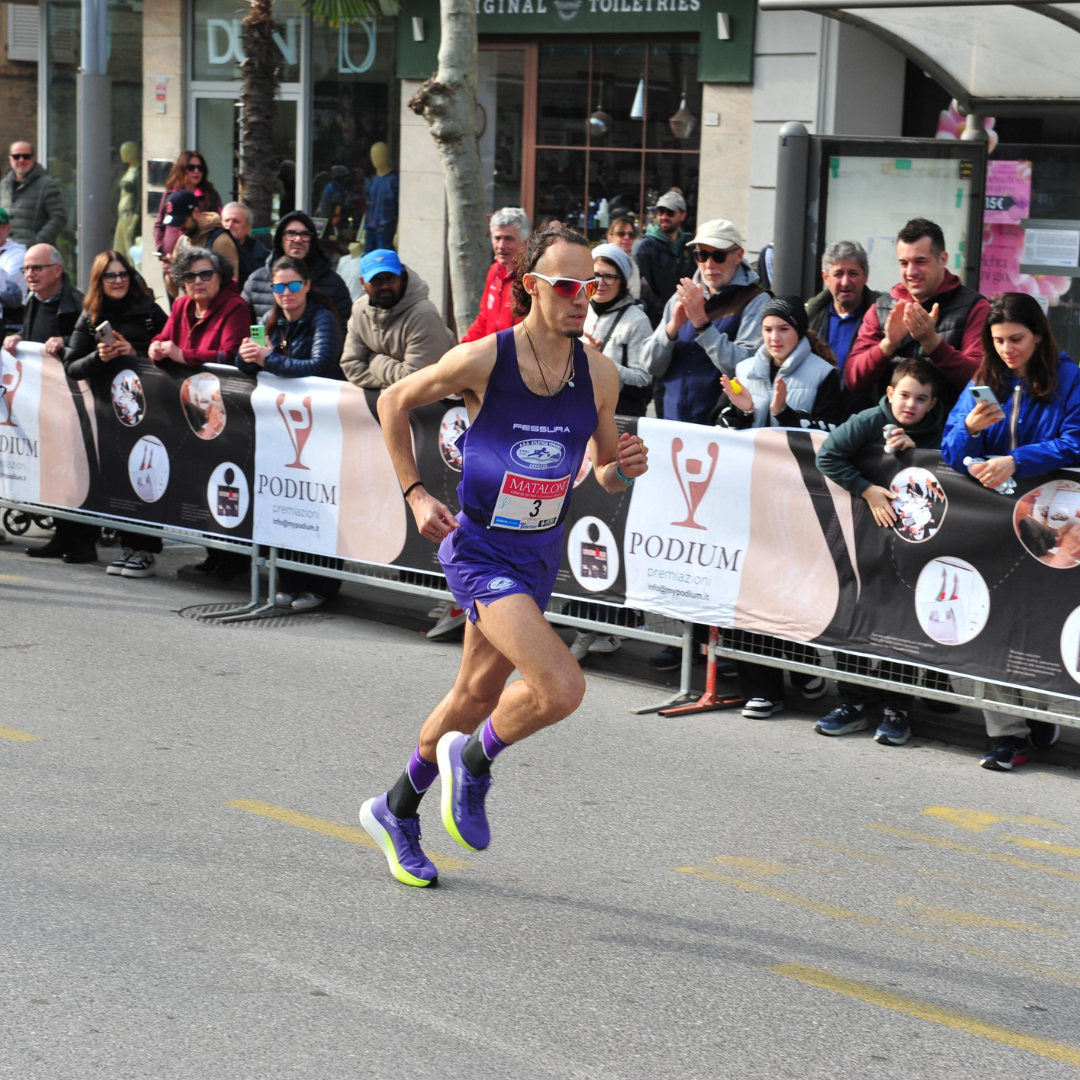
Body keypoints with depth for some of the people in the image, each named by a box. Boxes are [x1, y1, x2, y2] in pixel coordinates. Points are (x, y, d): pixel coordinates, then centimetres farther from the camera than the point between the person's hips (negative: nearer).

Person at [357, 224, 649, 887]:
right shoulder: (483, 359, -16)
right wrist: (415, 493, -4)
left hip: (541, 558, 6)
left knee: (477, 697, 19)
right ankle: (472, 759, 8)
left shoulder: (599, 373, -4)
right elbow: (394, 401, 0)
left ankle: (397, 811, 43)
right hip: (482, 551, -6)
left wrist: (625, 468, -13)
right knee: (562, 688, -22)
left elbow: (604, 472, 10)